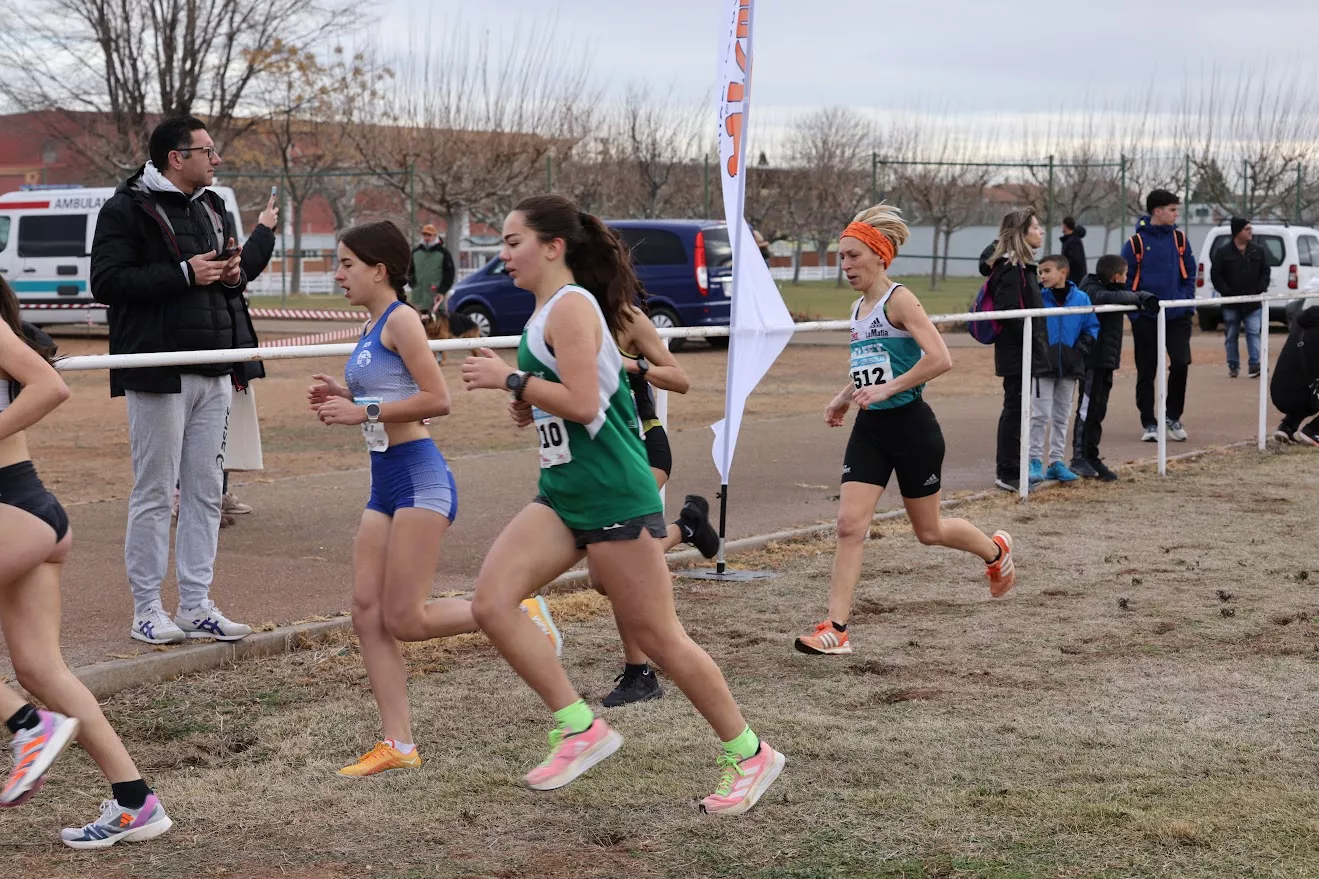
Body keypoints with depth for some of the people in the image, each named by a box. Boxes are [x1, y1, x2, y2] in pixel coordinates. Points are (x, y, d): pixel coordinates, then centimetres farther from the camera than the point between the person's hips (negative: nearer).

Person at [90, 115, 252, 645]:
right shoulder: (126, 209, -6)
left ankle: (196, 606, 15)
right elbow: (106, 281, -15)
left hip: (213, 373, 7)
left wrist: (232, 276, 4)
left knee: (205, 491, 8)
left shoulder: (212, 208, 17)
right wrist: (184, 274, -18)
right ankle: (147, 609, 6)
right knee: (154, 492, -3)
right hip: (158, 375, -7)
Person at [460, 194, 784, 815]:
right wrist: (528, 404, 11)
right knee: (492, 602, -6)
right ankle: (580, 728, 1)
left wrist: (512, 379, -16)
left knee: (655, 635, -1)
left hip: (614, 495, -9)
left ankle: (749, 755, 14)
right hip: (564, 494, 9)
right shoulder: (547, 311, 15)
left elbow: (582, 402, -23)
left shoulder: (571, 306, -13)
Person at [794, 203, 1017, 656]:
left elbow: (940, 359, -25)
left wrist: (887, 388, -24)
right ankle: (836, 629, -9)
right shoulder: (858, 308, 10)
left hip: (910, 425, -7)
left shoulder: (899, 299, -14)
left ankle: (995, 550, 40)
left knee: (928, 530, 10)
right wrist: (843, 398, 15)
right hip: (869, 430, 7)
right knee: (849, 525, -7)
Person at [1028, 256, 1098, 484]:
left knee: (1062, 417, 11)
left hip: (1070, 367, 3)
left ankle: (1056, 461, 20)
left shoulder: (1081, 299, -1)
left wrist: (1083, 346, -9)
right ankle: (1035, 461, 4)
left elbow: (1092, 327, 6)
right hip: (1043, 365, -3)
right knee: (1041, 415, -4)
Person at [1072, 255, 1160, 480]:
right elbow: (1107, 298, -33)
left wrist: (1145, 298, 0)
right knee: (1087, 408, -7)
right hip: (1092, 360, -9)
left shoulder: (1112, 289, 15)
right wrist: (1135, 297, -21)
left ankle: (1091, 457, 13)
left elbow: (1130, 295, 22)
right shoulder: (1091, 290, -13)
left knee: (1098, 411, 10)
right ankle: (1079, 457, -3)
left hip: (1106, 360, 9)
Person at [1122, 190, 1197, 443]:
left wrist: (1187, 303, -1)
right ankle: (1148, 423, 15)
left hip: (1177, 316, 2)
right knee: (1146, 371, 4)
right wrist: (1134, 310, -8)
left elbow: (1189, 275, 10)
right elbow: (1126, 279, -3)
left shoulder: (1179, 239, 6)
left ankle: (1173, 417, 10)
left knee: (1180, 364, -8)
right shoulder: (1136, 242, -4)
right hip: (1146, 318, -2)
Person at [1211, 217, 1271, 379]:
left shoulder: (1258, 251, 4)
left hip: (1253, 303, 1)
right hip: (1231, 304, -1)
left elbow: (1266, 271, 8)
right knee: (1231, 335, 7)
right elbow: (1215, 275, -3)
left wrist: (1260, 290, -6)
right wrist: (1226, 292, -13)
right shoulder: (1223, 252, -3)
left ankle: (1255, 364, -9)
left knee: (1253, 332, -7)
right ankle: (1233, 366, 17)